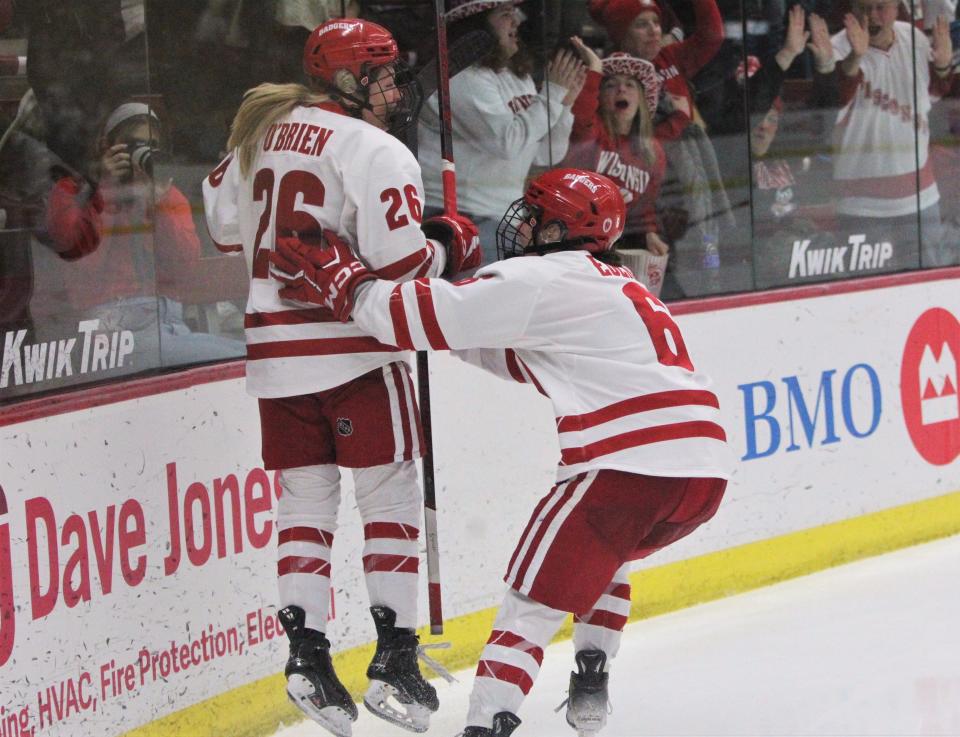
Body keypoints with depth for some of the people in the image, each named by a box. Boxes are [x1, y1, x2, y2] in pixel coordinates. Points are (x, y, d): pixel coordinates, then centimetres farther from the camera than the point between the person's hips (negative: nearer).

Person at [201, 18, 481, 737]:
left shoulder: (263, 131, 9)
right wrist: (453, 246, 0)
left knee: (305, 495, 12)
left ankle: (306, 652, 5)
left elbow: (223, 219, 18)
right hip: (353, 346, -6)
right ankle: (394, 659, 1)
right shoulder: (375, 152, -12)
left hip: (274, 346, 6)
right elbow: (400, 260, -18)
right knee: (390, 490, 4)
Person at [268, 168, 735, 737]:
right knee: (600, 556, 33)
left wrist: (340, 283, 6)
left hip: (635, 468, -9)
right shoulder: (618, 285, 28)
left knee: (537, 595, -4)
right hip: (706, 473, 9)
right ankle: (590, 690, 27)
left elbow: (432, 318, -6)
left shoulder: (543, 279, -1)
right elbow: (531, 362, 34)